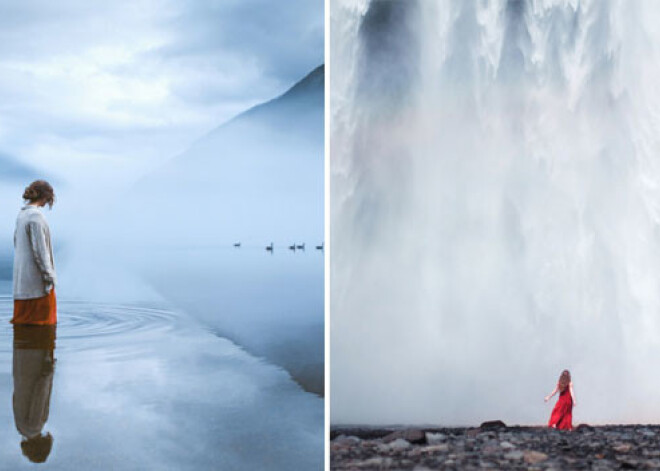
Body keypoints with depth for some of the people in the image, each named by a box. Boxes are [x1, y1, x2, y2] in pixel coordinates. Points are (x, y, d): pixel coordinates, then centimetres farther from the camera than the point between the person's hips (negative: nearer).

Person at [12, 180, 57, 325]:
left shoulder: (21, 214, 10)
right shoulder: (35, 216, -18)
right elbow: (39, 249, -20)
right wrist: (48, 276, -14)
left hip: (22, 276, 9)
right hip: (36, 275, -9)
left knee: (22, 318, 14)